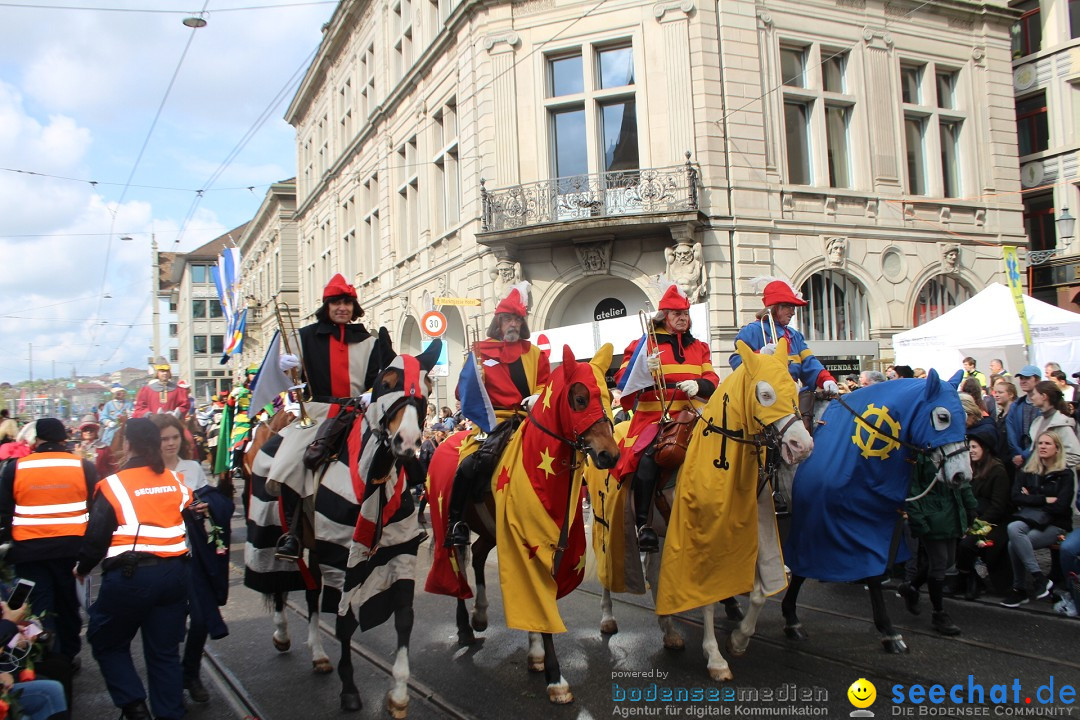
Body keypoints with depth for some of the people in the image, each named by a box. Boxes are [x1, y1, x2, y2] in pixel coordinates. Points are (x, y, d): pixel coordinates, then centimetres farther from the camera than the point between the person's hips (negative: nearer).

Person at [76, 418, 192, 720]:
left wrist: (82, 568, 12)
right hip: (174, 573, 4)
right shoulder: (175, 480, 5)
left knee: (107, 642, 16)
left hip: (129, 576, -4)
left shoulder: (113, 485, -8)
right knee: (165, 651, 13)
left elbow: (96, 537, -4)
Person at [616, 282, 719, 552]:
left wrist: (698, 384, -10)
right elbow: (622, 380, 2)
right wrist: (644, 370, -18)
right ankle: (642, 524, -25)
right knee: (648, 457, -32)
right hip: (653, 417, -4)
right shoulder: (644, 344, 9)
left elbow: (712, 380, 13)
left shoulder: (699, 347, 22)